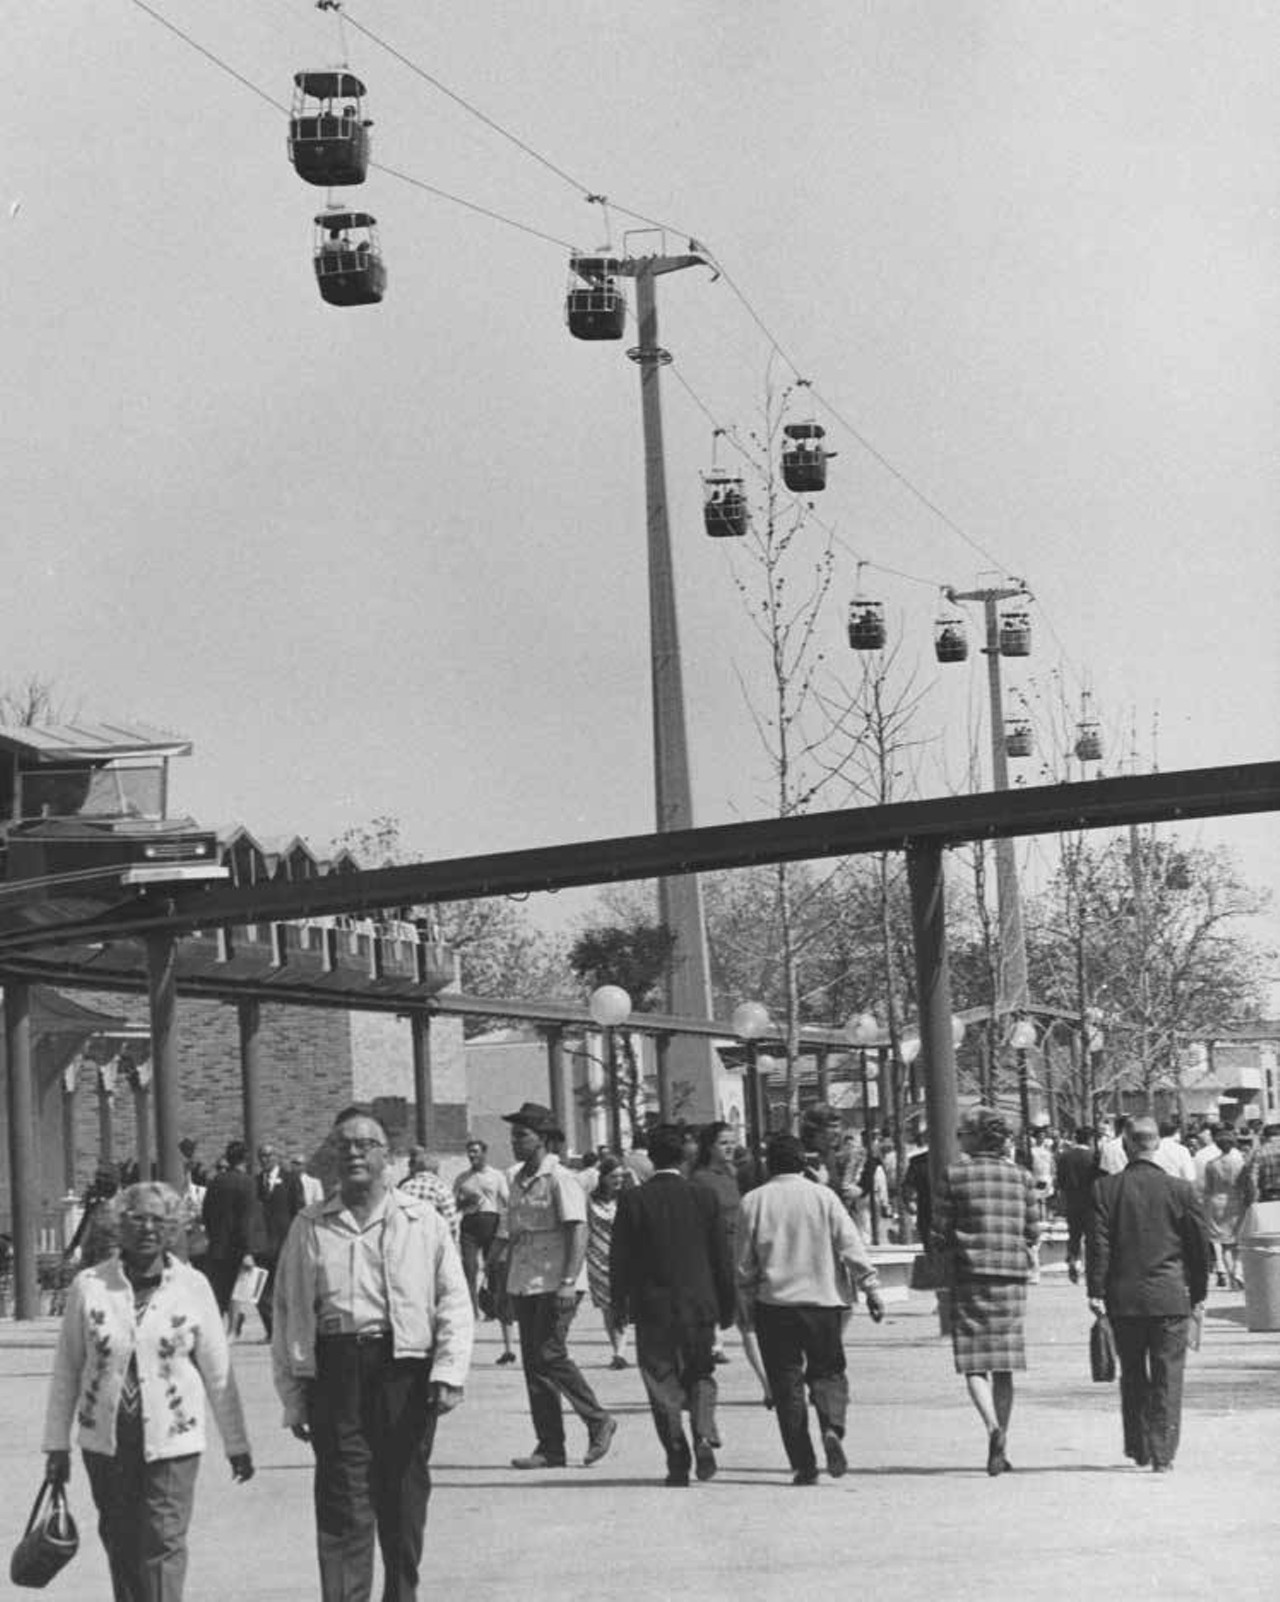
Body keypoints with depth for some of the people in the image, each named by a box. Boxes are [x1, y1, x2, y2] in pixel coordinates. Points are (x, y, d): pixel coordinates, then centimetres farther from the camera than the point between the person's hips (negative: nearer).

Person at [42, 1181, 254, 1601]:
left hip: (172, 1440, -1)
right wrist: (57, 1445, 5)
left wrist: (237, 1445, 6)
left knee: (163, 1546, -8)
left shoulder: (193, 1286, -1)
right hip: (105, 1441, 1)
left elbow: (218, 1373, 4)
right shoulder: (88, 1286, -1)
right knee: (121, 1548, 8)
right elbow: (66, 1371, 5)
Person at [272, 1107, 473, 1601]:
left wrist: (449, 1373, -5)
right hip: (335, 1370, 0)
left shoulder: (422, 1221, 9)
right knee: (343, 1502, -6)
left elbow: (454, 1301, 6)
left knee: (404, 1499, 7)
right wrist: (293, 1394, 5)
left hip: (405, 1369, 0)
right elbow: (289, 1313, 10)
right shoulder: (310, 1227, 10)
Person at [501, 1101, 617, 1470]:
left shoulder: (560, 1180, -9)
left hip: (555, 1284, -8)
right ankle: (550, 1448, 9)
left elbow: (578, 1232, -14)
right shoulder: (516, 1180, 14)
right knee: (533, 1363, 6)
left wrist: (569, 1281, -21)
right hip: (523, 1284, 8)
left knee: (550, 1356, -14)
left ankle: (598, 1422, 3)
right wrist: (505, 1281, 17)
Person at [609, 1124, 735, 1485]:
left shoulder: (633, 1200, -7)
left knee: (663, 1385, 6)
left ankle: (677, 1459, 1)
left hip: (653, 1308, -1)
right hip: (699, 1305, 1)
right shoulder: (704, 1197, -2)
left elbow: (620, 1260, -4)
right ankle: (704, 1435, -6)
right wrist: (726, 1307, 10)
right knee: (700, 1375, 16)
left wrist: (619, 1306, 5)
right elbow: (722, 1258, 2)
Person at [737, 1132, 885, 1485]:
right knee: (827, 1371, 13)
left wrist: (747, 1306, 14)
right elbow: (851, 1246, -3)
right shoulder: (823, 1196, 0)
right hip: (823, 1299, 0)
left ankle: (803, 1466, 1)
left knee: (786, 1383, 5)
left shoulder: (753, 1201, 1)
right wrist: (871, 1288, 2)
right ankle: (832, 1427, -16)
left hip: (774, 1302, 0)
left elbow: (745, 1263, 5)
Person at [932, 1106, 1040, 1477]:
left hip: (969, 1274, -3)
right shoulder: (1020, 1176, 5)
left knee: (974, 1362, -1)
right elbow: (1033, 1232, 6)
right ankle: (998, 1448, 13)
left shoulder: (955, 1176, -4)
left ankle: (993, 1427, -24)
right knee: (1004, 1366, 10)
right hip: (1012, 1277, 3)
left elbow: (939, 1232, -2)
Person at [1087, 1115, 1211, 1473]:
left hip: (1124, 1299, 1)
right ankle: (1162, 1454, 1)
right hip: (1170, 1296, -1)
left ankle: (1138, 1448, 21)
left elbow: (1098, 1243, -5)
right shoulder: (1181, 1190, -3)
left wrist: (1096, 1292, -2)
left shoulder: (1105, 1189, -3)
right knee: (1167, 1377, 4)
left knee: (1132, 1375, 15)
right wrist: (1198, 1295, 11)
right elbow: (1200, 1246, 2)